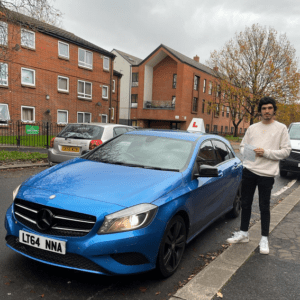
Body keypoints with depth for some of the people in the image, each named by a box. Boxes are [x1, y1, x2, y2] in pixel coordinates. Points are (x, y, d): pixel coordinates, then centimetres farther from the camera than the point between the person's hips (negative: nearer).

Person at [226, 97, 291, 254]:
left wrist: (266, 153, -15)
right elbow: (242, 146, 14)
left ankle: (264, 239, 19)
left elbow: (286, 151, -4)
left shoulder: (281, 128, 1)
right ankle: (243, 233, 27)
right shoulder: (252, 128, 11)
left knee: (264, 207, 4)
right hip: (249, 170, 4)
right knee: (245, 203, 12)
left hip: (267, 173, -4)